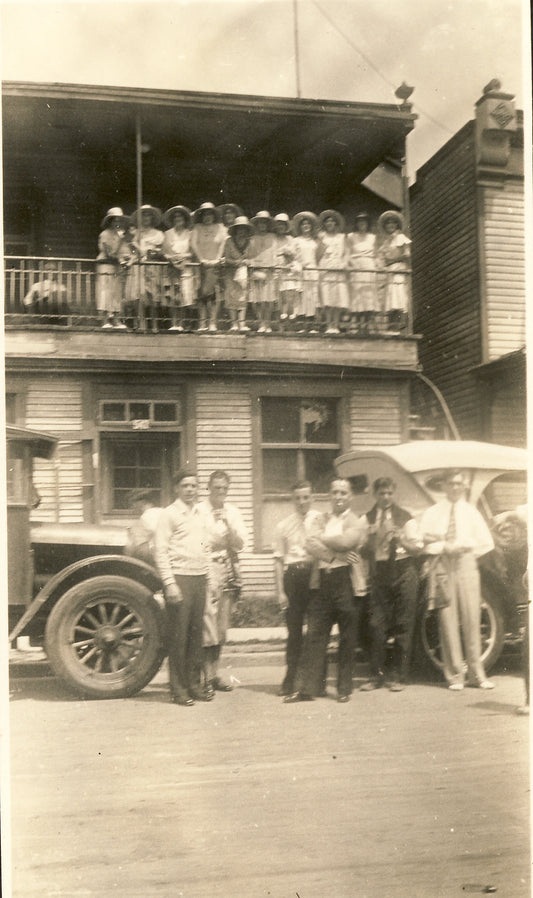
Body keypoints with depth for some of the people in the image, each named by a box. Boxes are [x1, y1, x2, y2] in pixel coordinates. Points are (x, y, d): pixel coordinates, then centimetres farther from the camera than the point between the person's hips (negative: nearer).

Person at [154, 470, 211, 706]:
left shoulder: (200, 515, 16)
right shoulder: (169, 514, -4)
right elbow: (161, 552, -9)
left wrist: (207, 578, 15)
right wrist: (169, 584, -15)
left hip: (199, 579, 6)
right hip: (179, 578, -6)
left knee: (196, 633, 8)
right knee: (178, 635, -4)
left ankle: (194, 684, 17)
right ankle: (177, 689, 4)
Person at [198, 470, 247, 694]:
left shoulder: (233, 513, 13)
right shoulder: (199, 511, -2)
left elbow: (240, 544, 4)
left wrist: (227, 523, -8)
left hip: (227, 570, 6)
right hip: (206, 568, -5)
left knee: (222, 625, 9)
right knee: (207, 623, -12)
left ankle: (214, 673, 17)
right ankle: (206, 676, -6)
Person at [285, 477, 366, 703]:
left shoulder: (356, 522, 4)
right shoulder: (322, 519, 16)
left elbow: (345, 541, -16)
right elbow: (310, 545, 1)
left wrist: (322, 538, -1)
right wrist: (334, 555, -13)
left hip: (346, 581, -3)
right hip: (323, 581, 3)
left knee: (346, 637, 3)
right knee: (314, 634, 0)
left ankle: (344, 689, 14)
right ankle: (307, 687, 5)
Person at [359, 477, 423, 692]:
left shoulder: (405, 517, 5)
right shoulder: (368, 519, 10)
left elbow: (418, 548, 2)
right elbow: (363, 551, 7)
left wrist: (400, 538, -13)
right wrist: (372, 537, -11)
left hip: (403, 571, -1)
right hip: (379, 573, 2)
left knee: (403, 625, -1)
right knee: (377, 625, -2)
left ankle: (400, 676, 6)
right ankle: (376, 675, 6)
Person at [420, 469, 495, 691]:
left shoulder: (471, 512, 13)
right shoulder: (432, 513, 10)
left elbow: (486, 543, 11)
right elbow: (424, 541, 0)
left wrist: (468, 551, -2)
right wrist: (444, 547, -12)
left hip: (467, 566, 1)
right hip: (442, 567, -1)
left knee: (471, 620, -1)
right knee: (447, 621, -3)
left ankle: (476, 674, 6)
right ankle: (454, 675, 4)